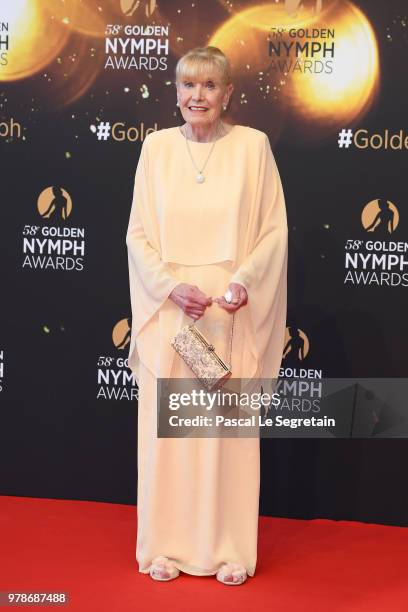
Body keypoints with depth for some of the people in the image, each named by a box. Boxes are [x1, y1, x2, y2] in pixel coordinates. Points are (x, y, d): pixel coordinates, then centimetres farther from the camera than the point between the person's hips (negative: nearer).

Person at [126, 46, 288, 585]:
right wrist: (172, 286, -12)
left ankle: (229, 549, 20)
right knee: (166, 426, 5)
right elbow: (138, 234, 3)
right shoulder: (157, 146, 5)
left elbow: (274, 229, 0)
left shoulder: (253, 145, 1)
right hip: (169, 306, 1)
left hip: (232, 310, -1)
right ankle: (166, 546, 21)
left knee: (231, 428, 5)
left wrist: (245, 279, -16)